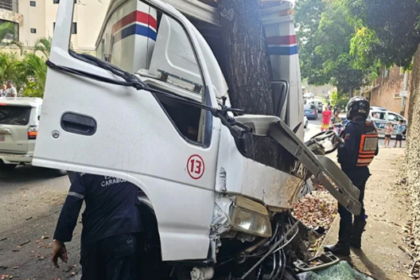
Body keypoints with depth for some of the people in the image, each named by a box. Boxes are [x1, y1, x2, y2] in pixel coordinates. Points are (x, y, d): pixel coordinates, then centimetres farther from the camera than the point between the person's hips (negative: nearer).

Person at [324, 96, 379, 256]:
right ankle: (355, 239, 30)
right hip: (363, 172, 8)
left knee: (345, 209, -3)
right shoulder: (371, 128, 7)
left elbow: (346, 151, -28)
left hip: (350, 173, -8)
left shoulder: (352, 127, -19)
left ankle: (343, 245, 1)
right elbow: (375, 151, 15)